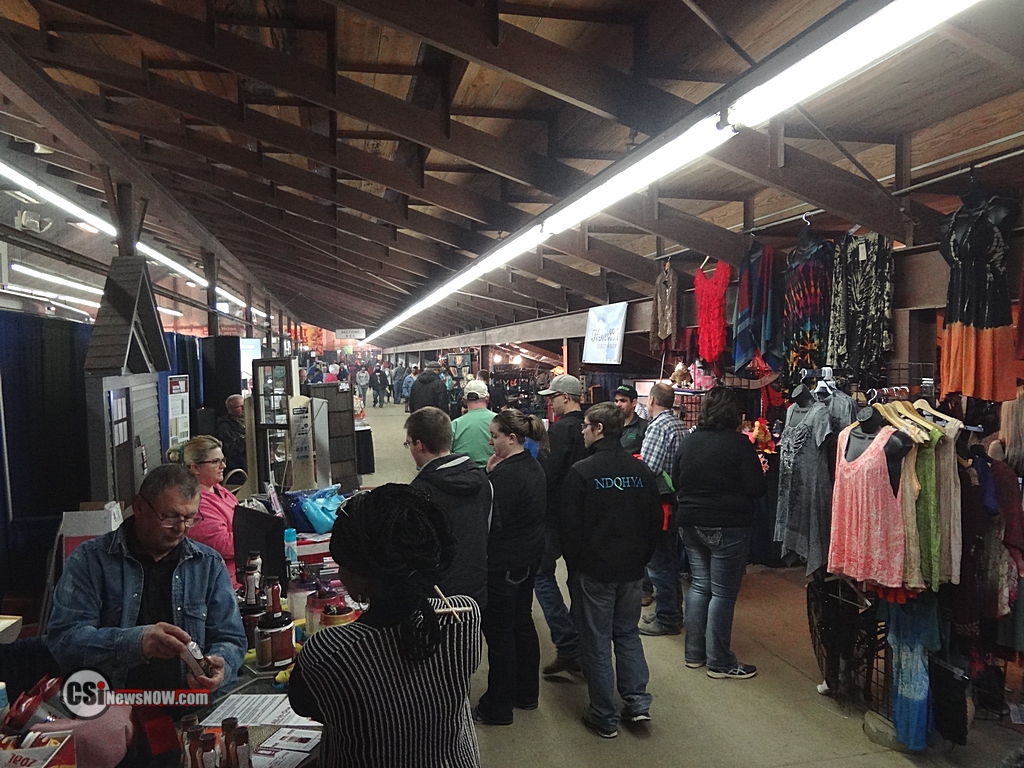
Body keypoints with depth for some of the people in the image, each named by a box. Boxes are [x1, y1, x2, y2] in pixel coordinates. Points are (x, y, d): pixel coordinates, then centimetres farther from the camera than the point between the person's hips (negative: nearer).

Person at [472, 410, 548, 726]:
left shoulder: (505, 473, -24)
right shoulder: (533, 467, 6)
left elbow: (491, 521, -24)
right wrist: (491, 475, 1)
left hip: (503, 565, -10)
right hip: (529, 556, 10)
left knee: (499, 632, 4)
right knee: (522, 622, 20)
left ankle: (498, 708, 17)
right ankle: (527, 693, 35)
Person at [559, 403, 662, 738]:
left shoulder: (581, 472, -15)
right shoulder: (641, 470, 0)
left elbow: (569, 526, -13)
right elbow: (655, 522, 6)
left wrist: (574, 564, 1)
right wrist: (641, 558, 15)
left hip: (593, 572, -4)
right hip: (632, 571, 5)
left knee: (596, 642, 7)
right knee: (628, 634, 21)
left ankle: (605, 717, 15)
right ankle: (637, 701, 18)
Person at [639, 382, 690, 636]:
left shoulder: (658, 426, -17)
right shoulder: (680, 425, 11)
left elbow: (649, 468, -24)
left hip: (660, 501, -9)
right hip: (676, 499, 9)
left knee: (659, 563, 0)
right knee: (671, 560, 18)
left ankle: (666, 620, 9)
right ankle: (673, 611, 29)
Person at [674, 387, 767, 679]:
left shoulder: (689, 441, 3)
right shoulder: (739, 443, -14)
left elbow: (677, 483, 11)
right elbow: (757, 488, -12)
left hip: (692, 524, 6)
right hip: (728, 527, -6)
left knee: (699, 585, 15)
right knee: (723, 593, 3)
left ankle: (694, 653, 23)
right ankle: (719, 662, 12)